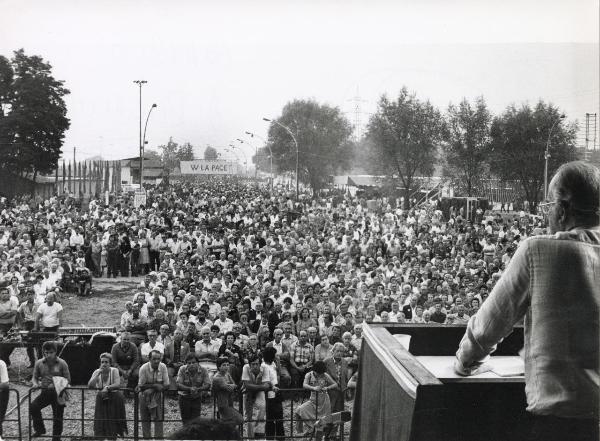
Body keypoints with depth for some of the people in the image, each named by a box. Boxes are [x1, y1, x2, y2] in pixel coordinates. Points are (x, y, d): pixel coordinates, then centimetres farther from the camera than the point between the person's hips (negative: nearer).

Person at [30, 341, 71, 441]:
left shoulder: (62, 363, -5)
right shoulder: (39, 363, 2)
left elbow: (68, 379, -1)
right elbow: (34, 377, 11)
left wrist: (60, 385, -20)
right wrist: (35, 383, -11)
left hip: (58, 394, -2)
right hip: (44, 392, 2)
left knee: (57, 417, 5)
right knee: (33, 407, -23)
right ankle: (40, 429, -4)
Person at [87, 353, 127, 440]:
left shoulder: (114, 371, -11)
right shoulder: (97, 372, -3)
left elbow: (118, 384, -24)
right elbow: (90, 385, -17)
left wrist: (107, 388, -36)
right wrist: (98, 373, -21)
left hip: (114, 399, -2)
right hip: (101, 400, 2)